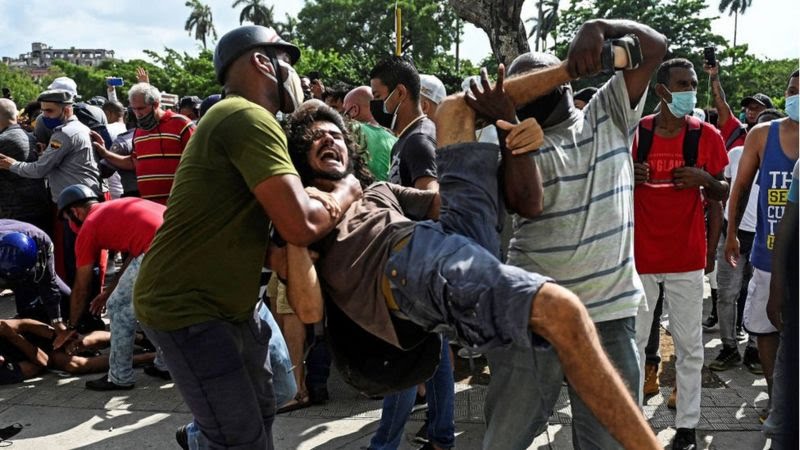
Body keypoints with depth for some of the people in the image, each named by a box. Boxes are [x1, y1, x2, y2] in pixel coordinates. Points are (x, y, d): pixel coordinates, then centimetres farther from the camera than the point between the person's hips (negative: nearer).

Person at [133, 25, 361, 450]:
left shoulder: (237, 117, 15)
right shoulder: (249, 117, -19)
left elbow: (283, 211, 15)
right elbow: (301, 225, -26)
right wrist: (345, 192, -8)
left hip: (226, 300, 10)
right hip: (186, 304, -10)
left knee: (261, 411, 18)